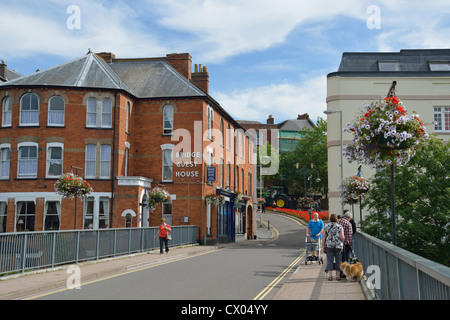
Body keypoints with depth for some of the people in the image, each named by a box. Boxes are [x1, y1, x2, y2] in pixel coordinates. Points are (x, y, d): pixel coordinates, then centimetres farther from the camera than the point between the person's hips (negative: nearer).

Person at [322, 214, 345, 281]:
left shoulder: (326, 227, 4)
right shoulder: (340, 227, 0)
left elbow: (323, 238, 2)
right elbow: (342, 237, -9)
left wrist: (323, 247, 8)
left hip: (329, 246, 1)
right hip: (338, 246, -1)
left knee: (329, 261, 3)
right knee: (338, 261, 7)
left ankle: (330, 276, 0)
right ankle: (338, 276, 9)